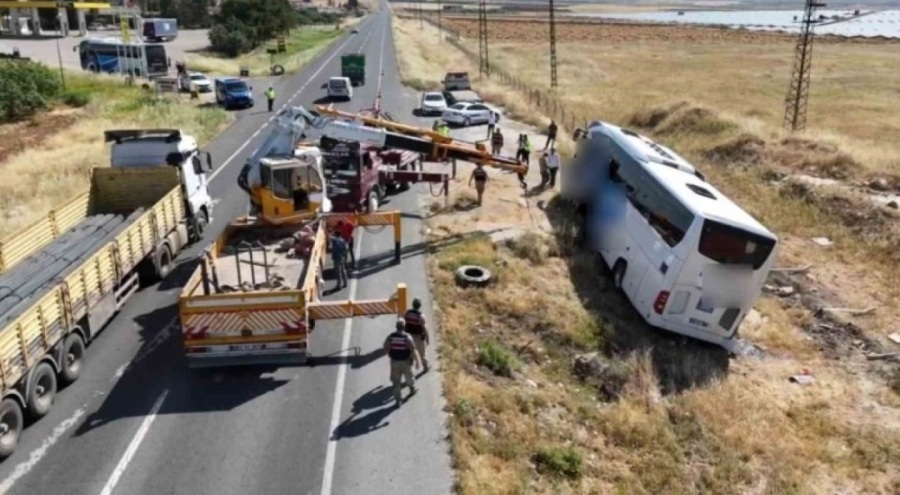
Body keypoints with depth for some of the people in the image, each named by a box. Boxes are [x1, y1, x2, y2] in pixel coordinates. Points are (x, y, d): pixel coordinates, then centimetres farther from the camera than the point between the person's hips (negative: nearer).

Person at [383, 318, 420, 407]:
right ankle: (412, 389, 50)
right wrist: (417, 361, -7)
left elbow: (386, 348, -1)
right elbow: (413, 351, -19)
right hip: (406, 362, -1)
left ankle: (398, 400, 8)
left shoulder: (390, 337, -13)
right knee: (409, 377, 25)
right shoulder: (407, 337, -21)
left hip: (394, 362, 1)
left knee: (396, 381, 9)